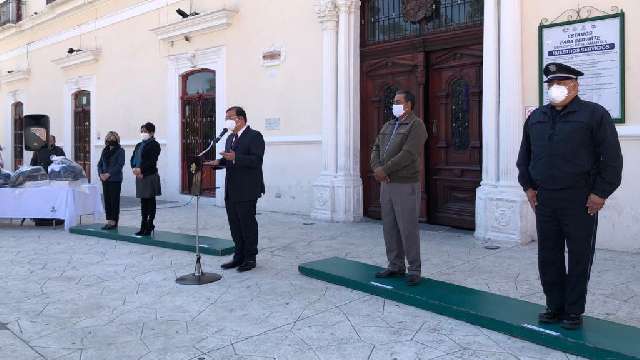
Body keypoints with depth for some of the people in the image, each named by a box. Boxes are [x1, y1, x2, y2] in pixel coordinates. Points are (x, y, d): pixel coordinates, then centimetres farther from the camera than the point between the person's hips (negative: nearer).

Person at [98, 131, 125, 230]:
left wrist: (109, 174, -19)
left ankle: (114, 222, 2)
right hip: (105, 180, 6)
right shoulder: (105, 150, 14)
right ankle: (109, 220, 13)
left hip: (115, 180, -6)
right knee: (107, 200, 7)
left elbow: (120, 165, -13)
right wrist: (101, 174, -3)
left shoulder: (120, 151, -4)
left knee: (114, 200, -3)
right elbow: (100, 163, 14)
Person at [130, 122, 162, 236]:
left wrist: (141, 169, -21)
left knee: (150, 201, 0)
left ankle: (150, 226, 6)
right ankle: (144, 226, 18)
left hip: (150, 176, -7)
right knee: (143, 201, 11)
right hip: (139, 176, 7)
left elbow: (152, 161, -16)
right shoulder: (139, 145, 18)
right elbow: (133, 158, 11)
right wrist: (134, 168, -7)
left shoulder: (154, 145, -5)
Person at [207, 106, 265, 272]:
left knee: (248, 224, 1)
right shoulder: (230, 138, 19)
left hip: (246, 190, -8)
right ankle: (239, 256, 23)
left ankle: (250, 258, 12)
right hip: (231, 191, 8)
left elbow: (256, 160, -20)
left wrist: (235, 157, -29)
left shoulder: (254, 136, -9)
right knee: (235, 225, 12)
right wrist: (218, 162, 3)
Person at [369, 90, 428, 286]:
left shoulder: (416, 125, -8)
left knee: (408, 229, -3)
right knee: (390, 228, 10)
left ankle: (414, 270, 8)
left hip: (406, 186, -7)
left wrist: (384, 169, -16)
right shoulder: (388, 126, 16)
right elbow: (376, 150, 11)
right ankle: (395, 266, 21)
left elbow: (408, 154, -19)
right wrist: (377, 169, -9)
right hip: (387, 184, 7)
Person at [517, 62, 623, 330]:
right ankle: (555, 306, 23)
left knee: (579, 258, 5)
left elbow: (612, 157, -6)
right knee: (548, 257, 10)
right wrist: (528, 186, 9)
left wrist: (601, 192, -10)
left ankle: (574, 311, 17)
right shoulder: (536, 118, 13)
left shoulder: (594, 114, -3)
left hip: (580, 202, -5)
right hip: (543, 200, 5)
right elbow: (524, 156, 19)